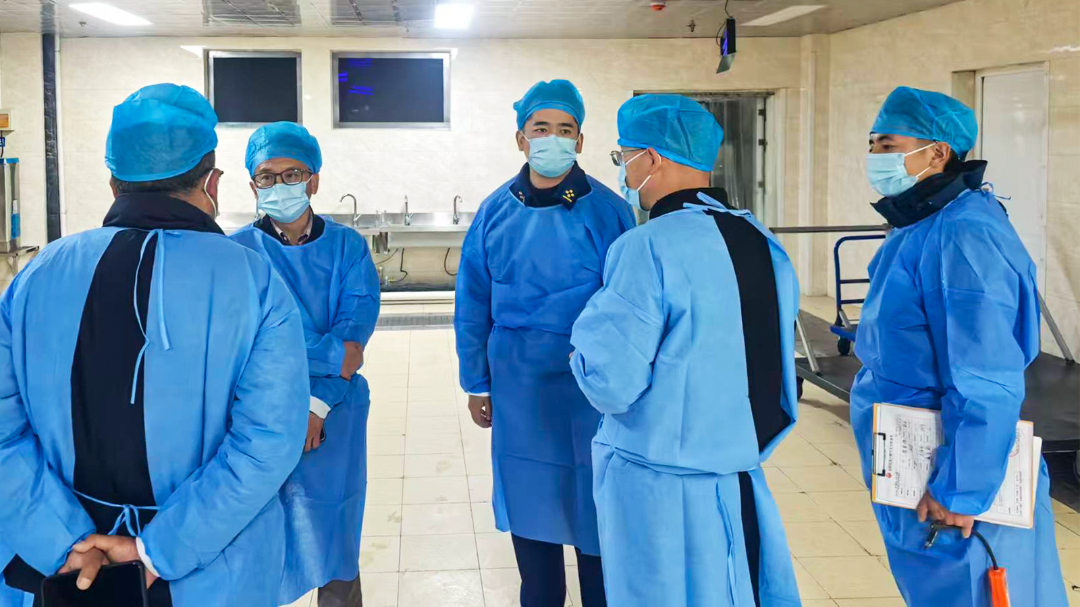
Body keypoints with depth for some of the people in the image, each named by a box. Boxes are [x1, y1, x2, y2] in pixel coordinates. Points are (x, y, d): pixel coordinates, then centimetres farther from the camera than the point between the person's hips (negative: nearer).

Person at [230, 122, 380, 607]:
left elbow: (356, 326, -8)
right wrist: (331, 354, -16)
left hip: (334, 418, 1)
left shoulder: (347, 246, 3)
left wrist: (318, 405, -18)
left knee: (332, 538, 7)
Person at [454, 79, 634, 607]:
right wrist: (477, 384, 7)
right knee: (530, 506, 16)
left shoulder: (606, 210, -8)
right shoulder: (496, 211, 1)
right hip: (517, 389, 3)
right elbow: (472, 304, 6)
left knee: (594, 507, 7)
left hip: (590, 388, -3)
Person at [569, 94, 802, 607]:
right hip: (742, 475, 7)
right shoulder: (764, 243, 5)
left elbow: (612, 385, -19)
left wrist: (588, 342, 0)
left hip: (659, 486, -6)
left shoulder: (648, 247, -18)